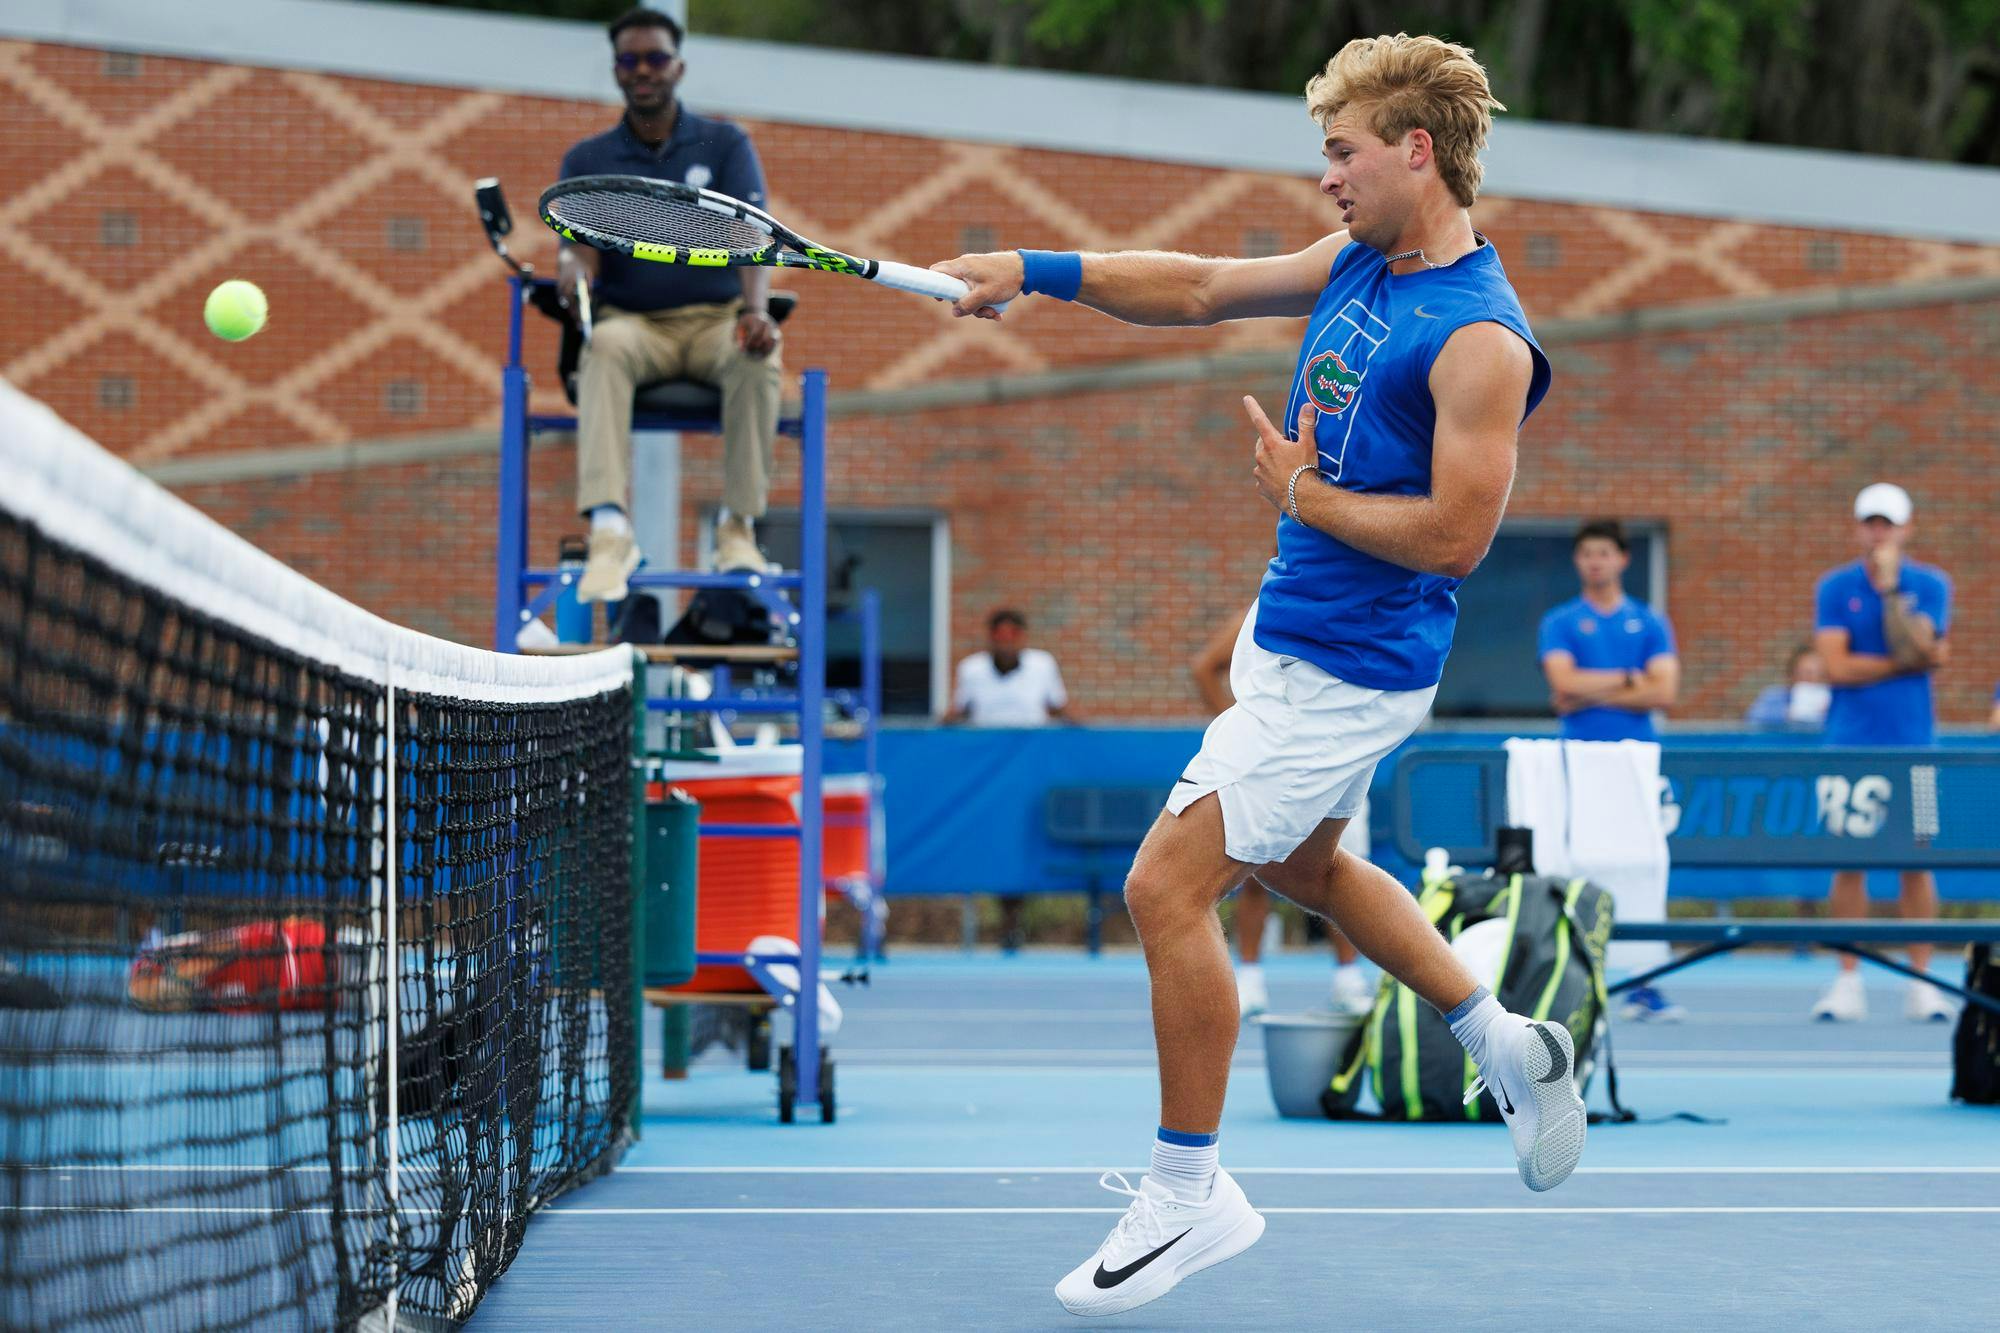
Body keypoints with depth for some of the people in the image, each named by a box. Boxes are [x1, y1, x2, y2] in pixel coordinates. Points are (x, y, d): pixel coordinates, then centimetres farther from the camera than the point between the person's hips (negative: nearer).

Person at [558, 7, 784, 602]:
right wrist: (573, 266, -29)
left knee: (757, 357, -35)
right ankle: (610, 530, -48)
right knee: (606, 346, -36)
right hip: (633, 320, 0)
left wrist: (755, 309, -27)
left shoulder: (726, 144, 8)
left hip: (716, 320, 0)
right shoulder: (587, 160, 11)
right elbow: (578, 240, -2)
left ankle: (739, 525, -24)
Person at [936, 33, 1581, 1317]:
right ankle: (1511, 1046, 41)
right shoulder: (1359, 264, 5)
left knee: (1167, 886, -10)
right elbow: (1198, 288, 13)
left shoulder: (1480, 337, -22)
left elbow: (1455, 535, -26)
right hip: (1292, 635, 10)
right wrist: (1033, 272, 5)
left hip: (1346, 672, -10)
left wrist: (1305, 494, -16)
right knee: (1303, 865, 28)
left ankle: (1189, 1191, 2)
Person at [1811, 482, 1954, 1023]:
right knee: (1849, 860, -1)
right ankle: (1848, 980, 5)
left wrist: (1891, 590, -16)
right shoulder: (1835, 587, 4)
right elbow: (1836, 666, -7)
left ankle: (1921, 981, 5)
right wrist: (1905, 663, -9)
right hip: (1850, 743, 0)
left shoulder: (1930, 585, 4)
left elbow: (1922, 651, -11)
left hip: (1911, 741, 0)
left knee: (1916, 860, 0)